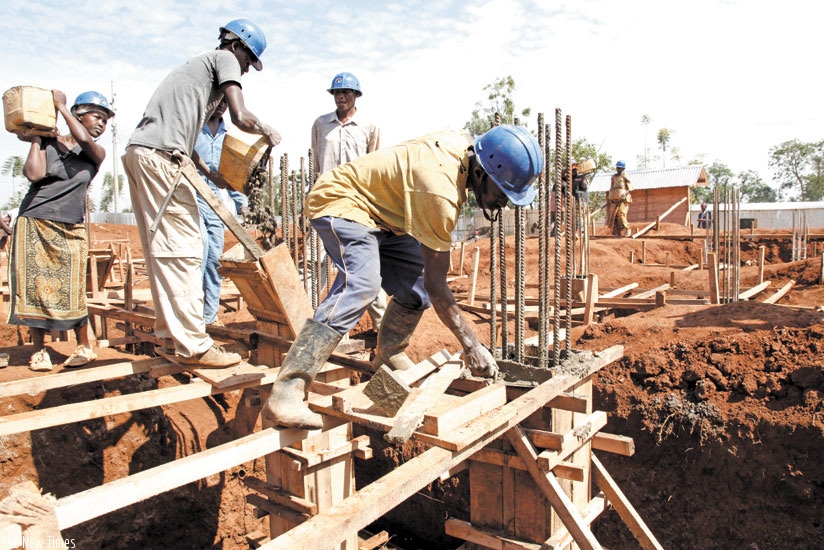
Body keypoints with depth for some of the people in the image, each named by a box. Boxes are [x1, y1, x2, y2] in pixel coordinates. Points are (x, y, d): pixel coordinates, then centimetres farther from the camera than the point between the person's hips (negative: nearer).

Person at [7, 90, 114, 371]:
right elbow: (34, 174, -8)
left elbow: (84, 140, -15)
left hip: (70, 229, 0)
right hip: (32, 223, 1)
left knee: (71, 291, -4)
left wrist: (60, 105, -6)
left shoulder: (97, 153, 8)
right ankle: (39, 350, 10)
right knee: (34, 287, 0)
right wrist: (36, 136, -2)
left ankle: (85, 347, 9)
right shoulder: (49, 142, 6)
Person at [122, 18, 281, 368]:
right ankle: (192, 345, -8)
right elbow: (240, 117, -10)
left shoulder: (198, 64, 31)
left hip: (138, 152, 9)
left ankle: (169, 332, 19)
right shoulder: (225, 58, 6)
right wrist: (268, 132, 9)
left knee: (161, 250, 11)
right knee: (182, 250, -10)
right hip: (162, 156, -9)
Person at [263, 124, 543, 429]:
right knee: (360, 286, -32)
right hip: (341, 202, -10)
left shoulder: (465, 145, -7)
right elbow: (437, 285, -28)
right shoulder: (439, 193, -33)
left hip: (381, 212, 10)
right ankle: (285, 394, -35)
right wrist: (471, 345, -24)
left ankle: (388, 358, 24)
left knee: (415, 288, 2)